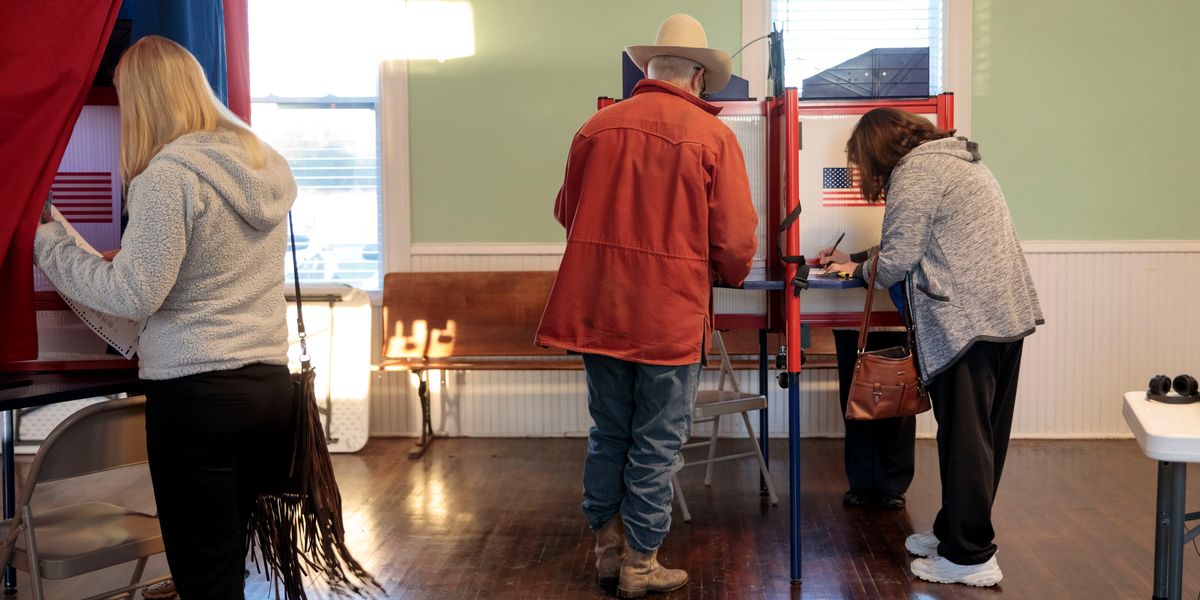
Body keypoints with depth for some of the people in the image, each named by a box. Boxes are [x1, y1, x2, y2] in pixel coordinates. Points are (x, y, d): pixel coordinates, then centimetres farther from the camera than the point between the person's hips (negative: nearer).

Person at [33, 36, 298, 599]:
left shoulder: (169, 174, -12)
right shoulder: (264, 163, 11)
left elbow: (133, 296, -13)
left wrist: (46, 240, -2)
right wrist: (133, 256, 24)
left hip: (196, 392, -7)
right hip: (272, 383, 7)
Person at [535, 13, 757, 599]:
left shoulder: (596, 126, 2)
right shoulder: (713, 137, -8)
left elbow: (566, 211, 14)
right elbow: (735, 240, -8)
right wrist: (730, 274, 13)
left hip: (597, 309, 4)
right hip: (670, 315, -4)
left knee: (608, 433, 18)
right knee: (656, 444, 8)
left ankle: (606, 548, 30)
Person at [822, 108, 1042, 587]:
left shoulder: (915, 171, -8)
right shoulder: (959, 160, 22)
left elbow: (897, 261, -12)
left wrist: (859, 269, 9)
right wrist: (859, 262, 22)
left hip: (969, 322, -10)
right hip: (1009, 313, 10)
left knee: (964, 439, -2)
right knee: (984, 437, 14)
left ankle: (970, 557, 5)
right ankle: (954, 532, 26)